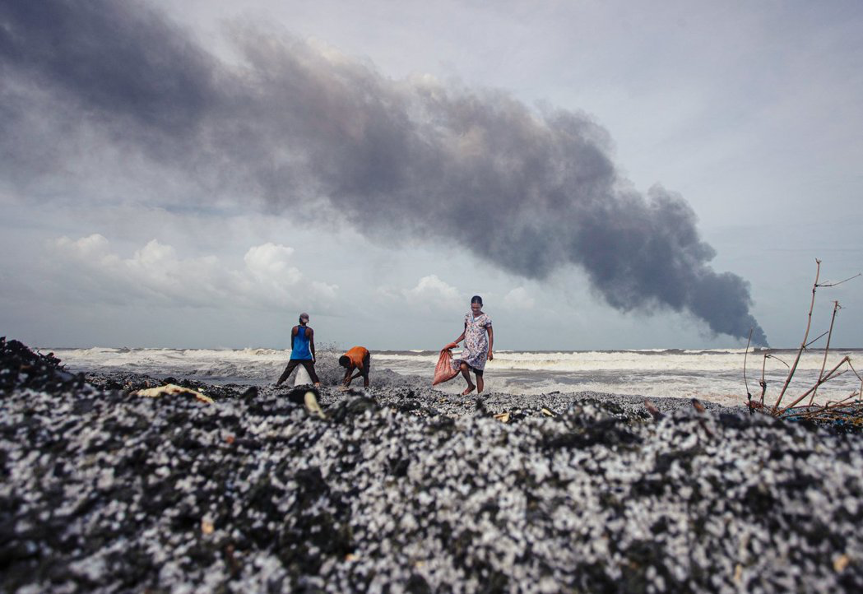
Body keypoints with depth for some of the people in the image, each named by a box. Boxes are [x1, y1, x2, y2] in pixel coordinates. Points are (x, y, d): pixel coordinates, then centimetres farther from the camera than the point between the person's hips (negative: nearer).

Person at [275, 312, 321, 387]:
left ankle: (277, 384, 8)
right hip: (306, 356, -2)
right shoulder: (309, 331, -3)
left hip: (295, 356, 2)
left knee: (287, 371, 9)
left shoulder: (294, 329, 2)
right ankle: (317, 383, -10)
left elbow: (292, 343, 9)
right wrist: (313, 357, 5)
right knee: (312, 372, 1)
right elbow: (311, 345, -3)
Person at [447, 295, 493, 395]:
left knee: (478, 373, -4)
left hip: (480, 349, -4)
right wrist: (455, 342, 17)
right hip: (468, 347, 4)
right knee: (463, 366, -19)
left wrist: (490, 351, -7)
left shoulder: (485, 318, -4)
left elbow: (490, 335, -2)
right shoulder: (468, 316, 9)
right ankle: (470, 385, 6)